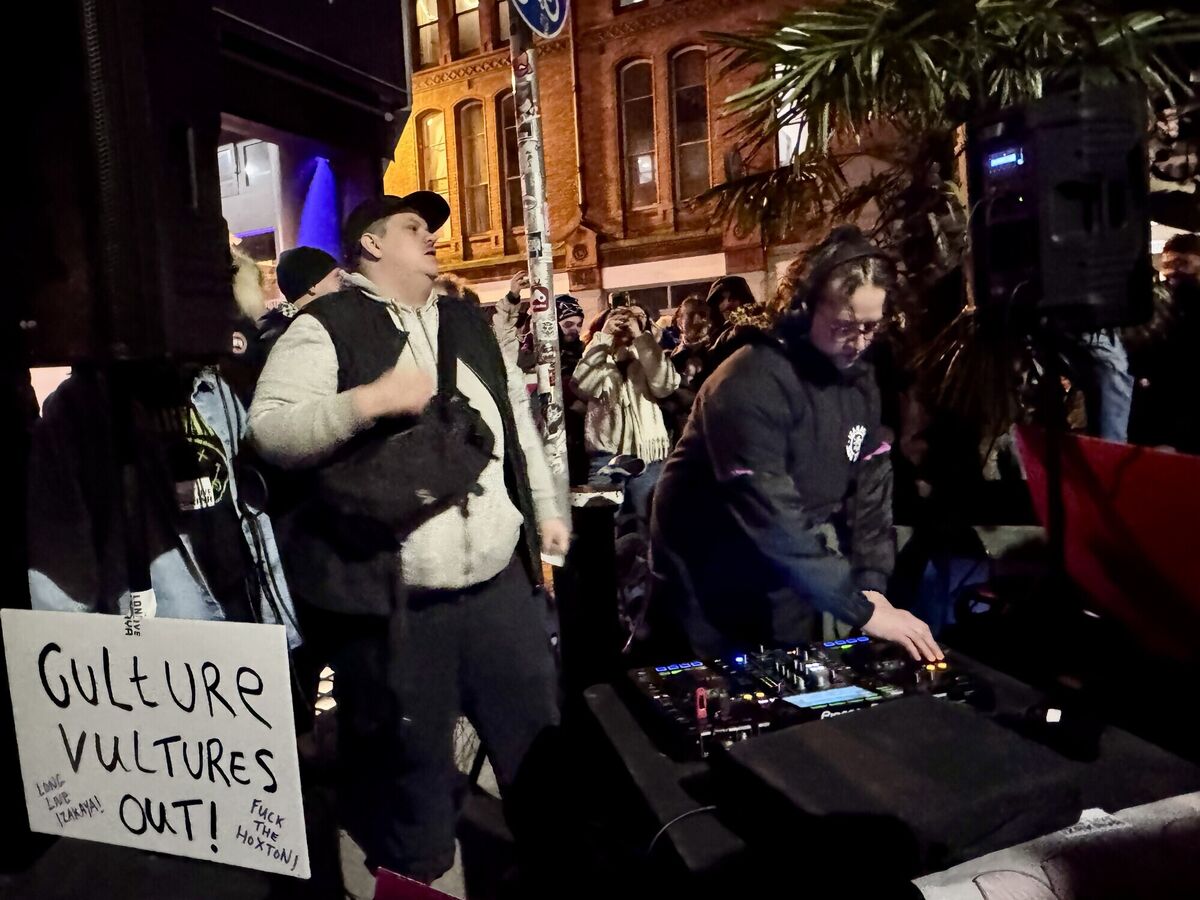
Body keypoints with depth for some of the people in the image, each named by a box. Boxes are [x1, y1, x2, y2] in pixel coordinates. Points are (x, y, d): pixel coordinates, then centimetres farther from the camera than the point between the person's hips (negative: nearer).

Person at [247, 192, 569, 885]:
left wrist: (546, 509, 18)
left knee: (541, 739, 18)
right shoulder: (326, 327, -3)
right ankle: (416, 880, 36)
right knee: (408, 764, 10)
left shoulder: (471, 326, 16)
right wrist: (367, 400, -23)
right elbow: (269, 431, -11)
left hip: (502, 580, 6)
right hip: (396, 603, -5)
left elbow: (517, 417, 21)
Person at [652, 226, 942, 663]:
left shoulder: (858, 378, -2)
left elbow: (870, 484, -2)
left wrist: (871, 584, -14)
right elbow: (772, 517, -32)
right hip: (711, 579, -6)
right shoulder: (751, 384, -27)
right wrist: (860, 611, -31)